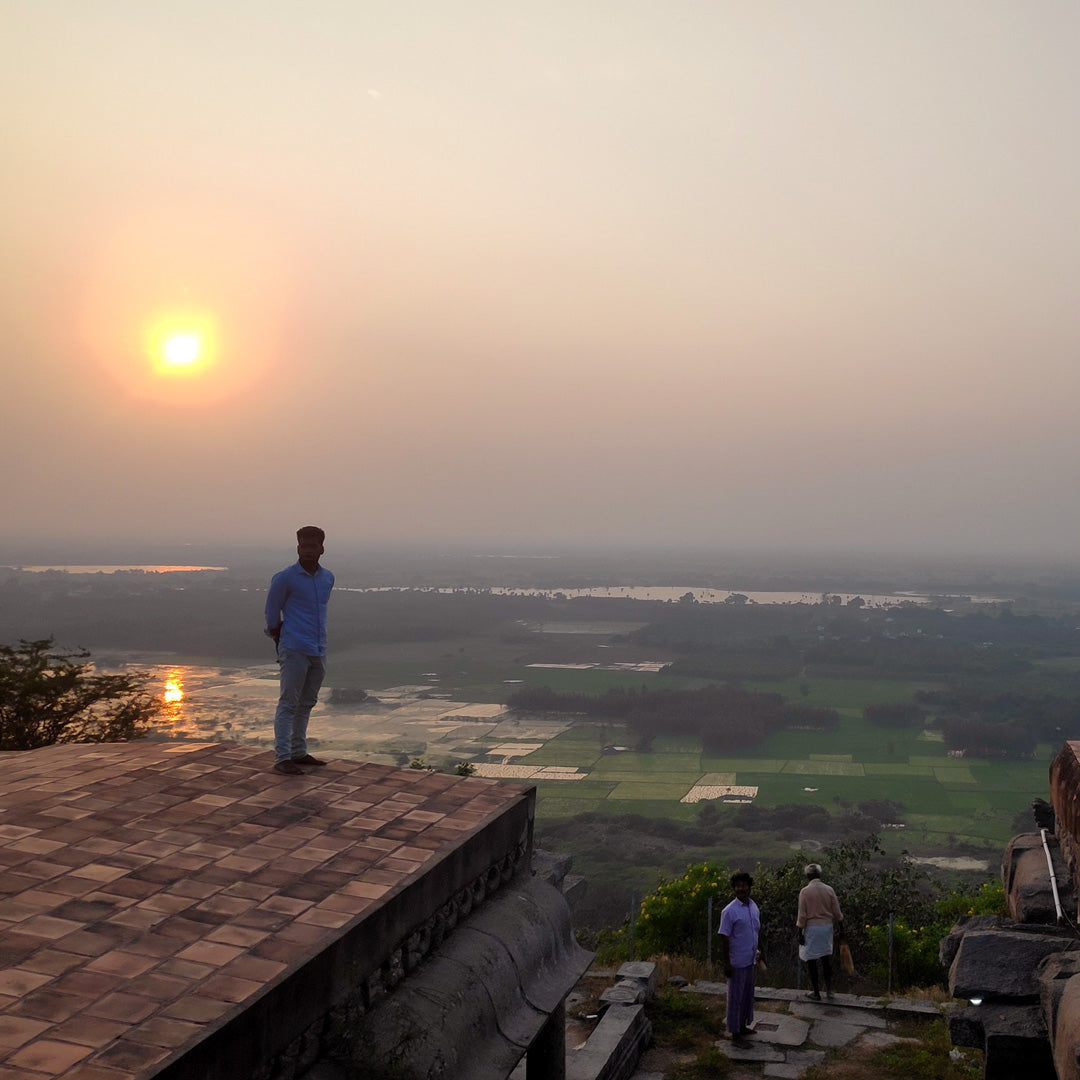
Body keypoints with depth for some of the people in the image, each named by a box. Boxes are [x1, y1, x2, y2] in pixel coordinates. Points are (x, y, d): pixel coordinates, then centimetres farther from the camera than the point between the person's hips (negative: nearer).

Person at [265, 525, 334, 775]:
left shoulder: (328, 578, 10)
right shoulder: (284, 578, -7)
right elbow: (272, 614, 1)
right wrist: (280, 643, 6)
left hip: (319, 651, 6)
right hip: (294, 651, -6)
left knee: (306, 704, 13)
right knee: (288, 704, -6)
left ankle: (298, 752, 22)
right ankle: (282, 758, -5)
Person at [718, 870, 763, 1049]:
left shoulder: (753, 907, 4)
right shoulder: (729, 911, -19)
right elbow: (724, 938, -18)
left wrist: (760, 950, 19)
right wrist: (726, 963, -19)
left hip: (750, 960, 7)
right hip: (737, 962, -7)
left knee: (748, 994, 19)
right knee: (735, 998, 2)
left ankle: (742, 1026, 35)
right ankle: (735, 1035, 11)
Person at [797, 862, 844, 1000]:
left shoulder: (805, 891, -12)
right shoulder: (829, 889, -2)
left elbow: (802, 915, -11)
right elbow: (837, 912, 2)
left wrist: (800, 933, -5)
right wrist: (840, 927, 15)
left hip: (811, 928, -4)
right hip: (827, 927, 4)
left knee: (811, 959, 6)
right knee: (826, 956, 19)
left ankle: (816, 993, 11)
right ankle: (829, 989, 21)